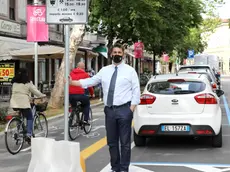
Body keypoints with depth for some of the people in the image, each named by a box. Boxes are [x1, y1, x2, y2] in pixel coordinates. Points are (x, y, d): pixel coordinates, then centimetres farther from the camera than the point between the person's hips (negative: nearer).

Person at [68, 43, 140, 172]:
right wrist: (72, 82, 3)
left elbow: (136, 90, -2)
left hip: (124, 110, -4)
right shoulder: (105, 70, 10)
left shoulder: (130, 71, 0)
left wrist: (131, 109, -9)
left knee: (125, 142, 2)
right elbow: (91, 81, 10)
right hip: (109, 110, 4)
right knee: (112, 142, 11)